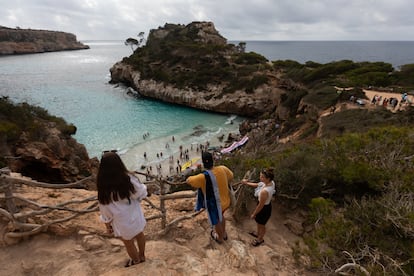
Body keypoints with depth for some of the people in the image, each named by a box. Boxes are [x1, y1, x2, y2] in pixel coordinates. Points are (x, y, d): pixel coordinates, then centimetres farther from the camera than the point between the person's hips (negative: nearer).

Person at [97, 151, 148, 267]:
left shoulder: (104, 188, -26)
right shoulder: (129, 178, -24)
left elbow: (105, 210, -12)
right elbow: (142, 193, -10)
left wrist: (108, 225, 4)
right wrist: (143, 187, 12)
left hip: (122, 222, -2)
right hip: (135, 216, 2)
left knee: (129, 243, 25)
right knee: (140, 235, 30)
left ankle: (136, 260, 52)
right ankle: (142, 256, 54)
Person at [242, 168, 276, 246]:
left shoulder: (264, 191, -41)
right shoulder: (271, 182, -16)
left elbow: (261, 205, -27)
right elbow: (258, 185, 3)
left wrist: (253, 214, -11)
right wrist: (247, 183, -1)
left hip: (264, 209, -8)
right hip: (267, 204, 8)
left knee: (261, 225, 24)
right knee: (258, 222, 34)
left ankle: (260, 239, 53)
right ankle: (257, 233, 62)